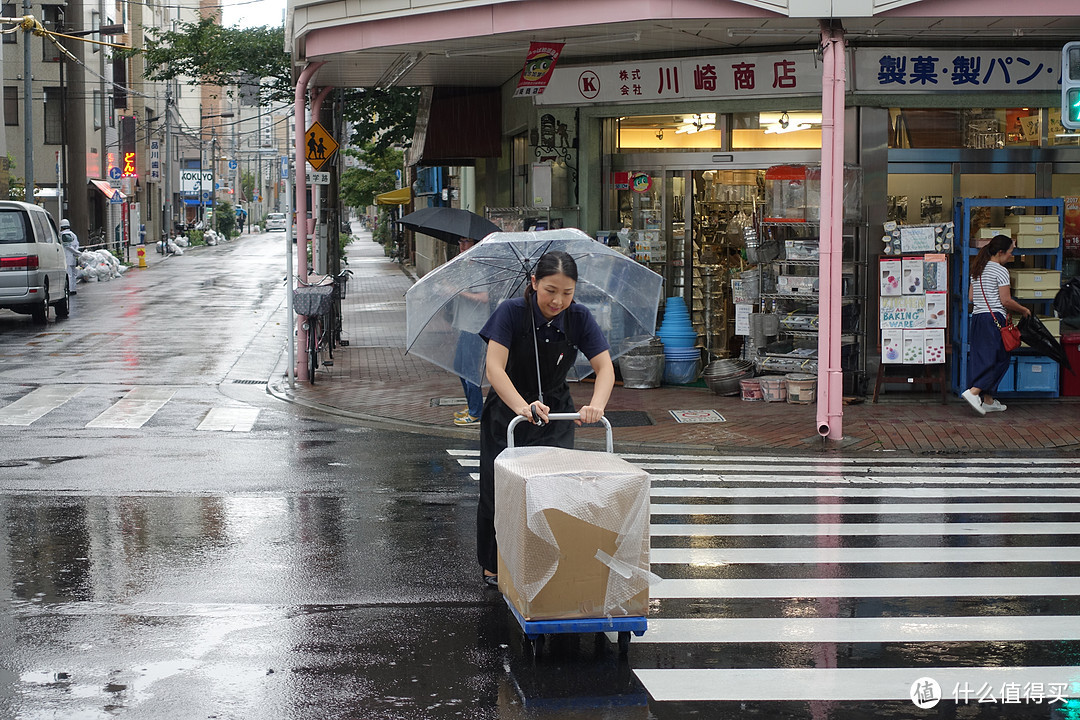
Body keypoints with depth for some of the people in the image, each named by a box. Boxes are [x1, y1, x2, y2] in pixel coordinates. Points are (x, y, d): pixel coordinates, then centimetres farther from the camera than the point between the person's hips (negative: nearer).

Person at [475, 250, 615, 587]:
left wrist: (596, 405, -38)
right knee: (498, 490, 3)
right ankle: (494, 566, 22)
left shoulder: (579, 318, -12)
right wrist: (523, 407, -47)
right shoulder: (512, 312, -21)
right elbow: (495, 368, -31)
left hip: (556, 414, 2)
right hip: (507, 411, -2)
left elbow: (605, 368, -17)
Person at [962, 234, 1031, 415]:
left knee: (983, 358, 9)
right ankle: (973, 392, -17)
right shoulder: (1000, 271, -9)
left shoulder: (978, 270, 15)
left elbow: (971, 297, 16)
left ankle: (988, 400, 11)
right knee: (999, 359, -4)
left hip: (977, 317, 8)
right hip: (994, 318, -8)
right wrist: (1024, 310, 3)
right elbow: (1006, 301, -11)